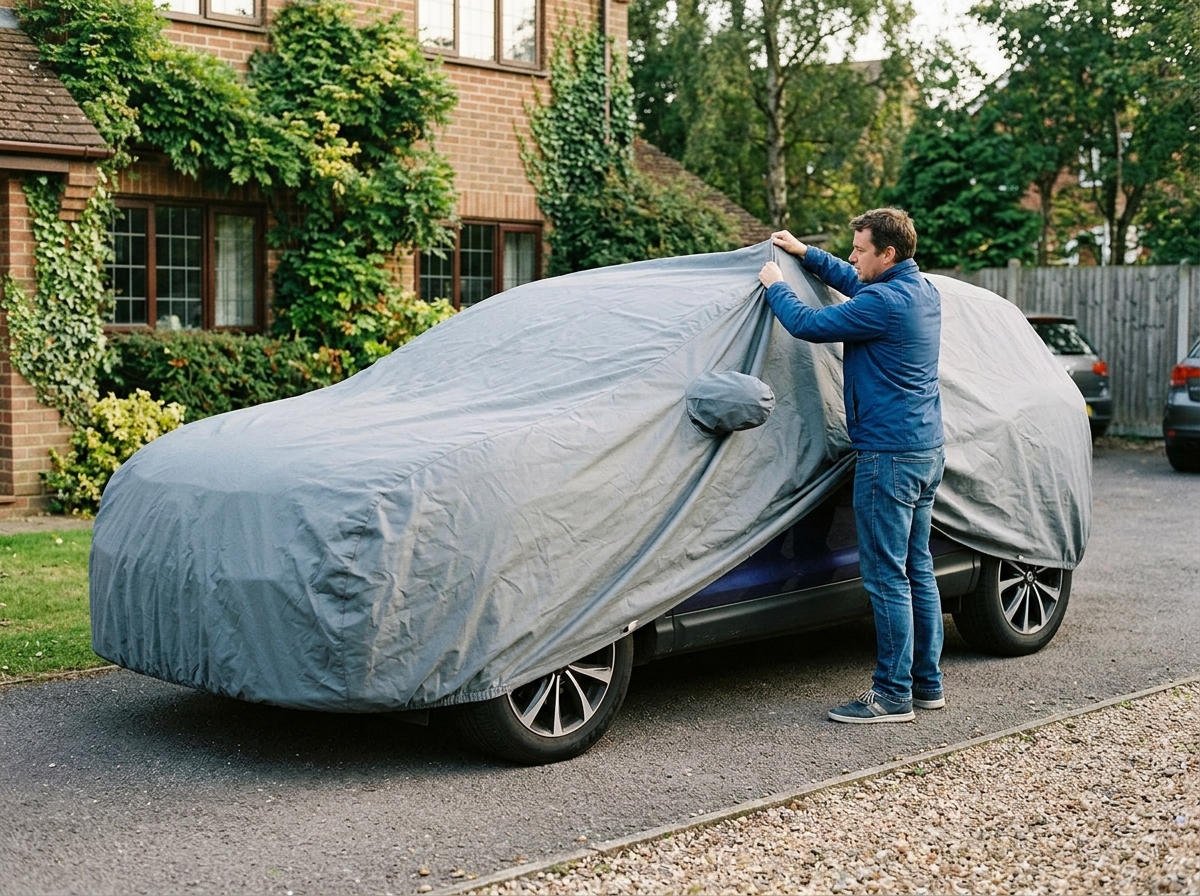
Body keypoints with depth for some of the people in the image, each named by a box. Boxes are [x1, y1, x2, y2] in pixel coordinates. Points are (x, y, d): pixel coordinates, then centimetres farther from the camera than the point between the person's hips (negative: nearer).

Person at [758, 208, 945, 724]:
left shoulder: (886, 303, -18)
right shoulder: (922, 291, 11)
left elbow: (808, 325, -13)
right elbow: (853, 283, 29)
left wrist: (775, 285, 4)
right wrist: (804, 253, 26)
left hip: (889, 456, -10)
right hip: (927, 451, 10)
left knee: (887, 577, -4)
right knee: (917, 570, 14)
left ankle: (893, 694, 1)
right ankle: (927, 683, 21)